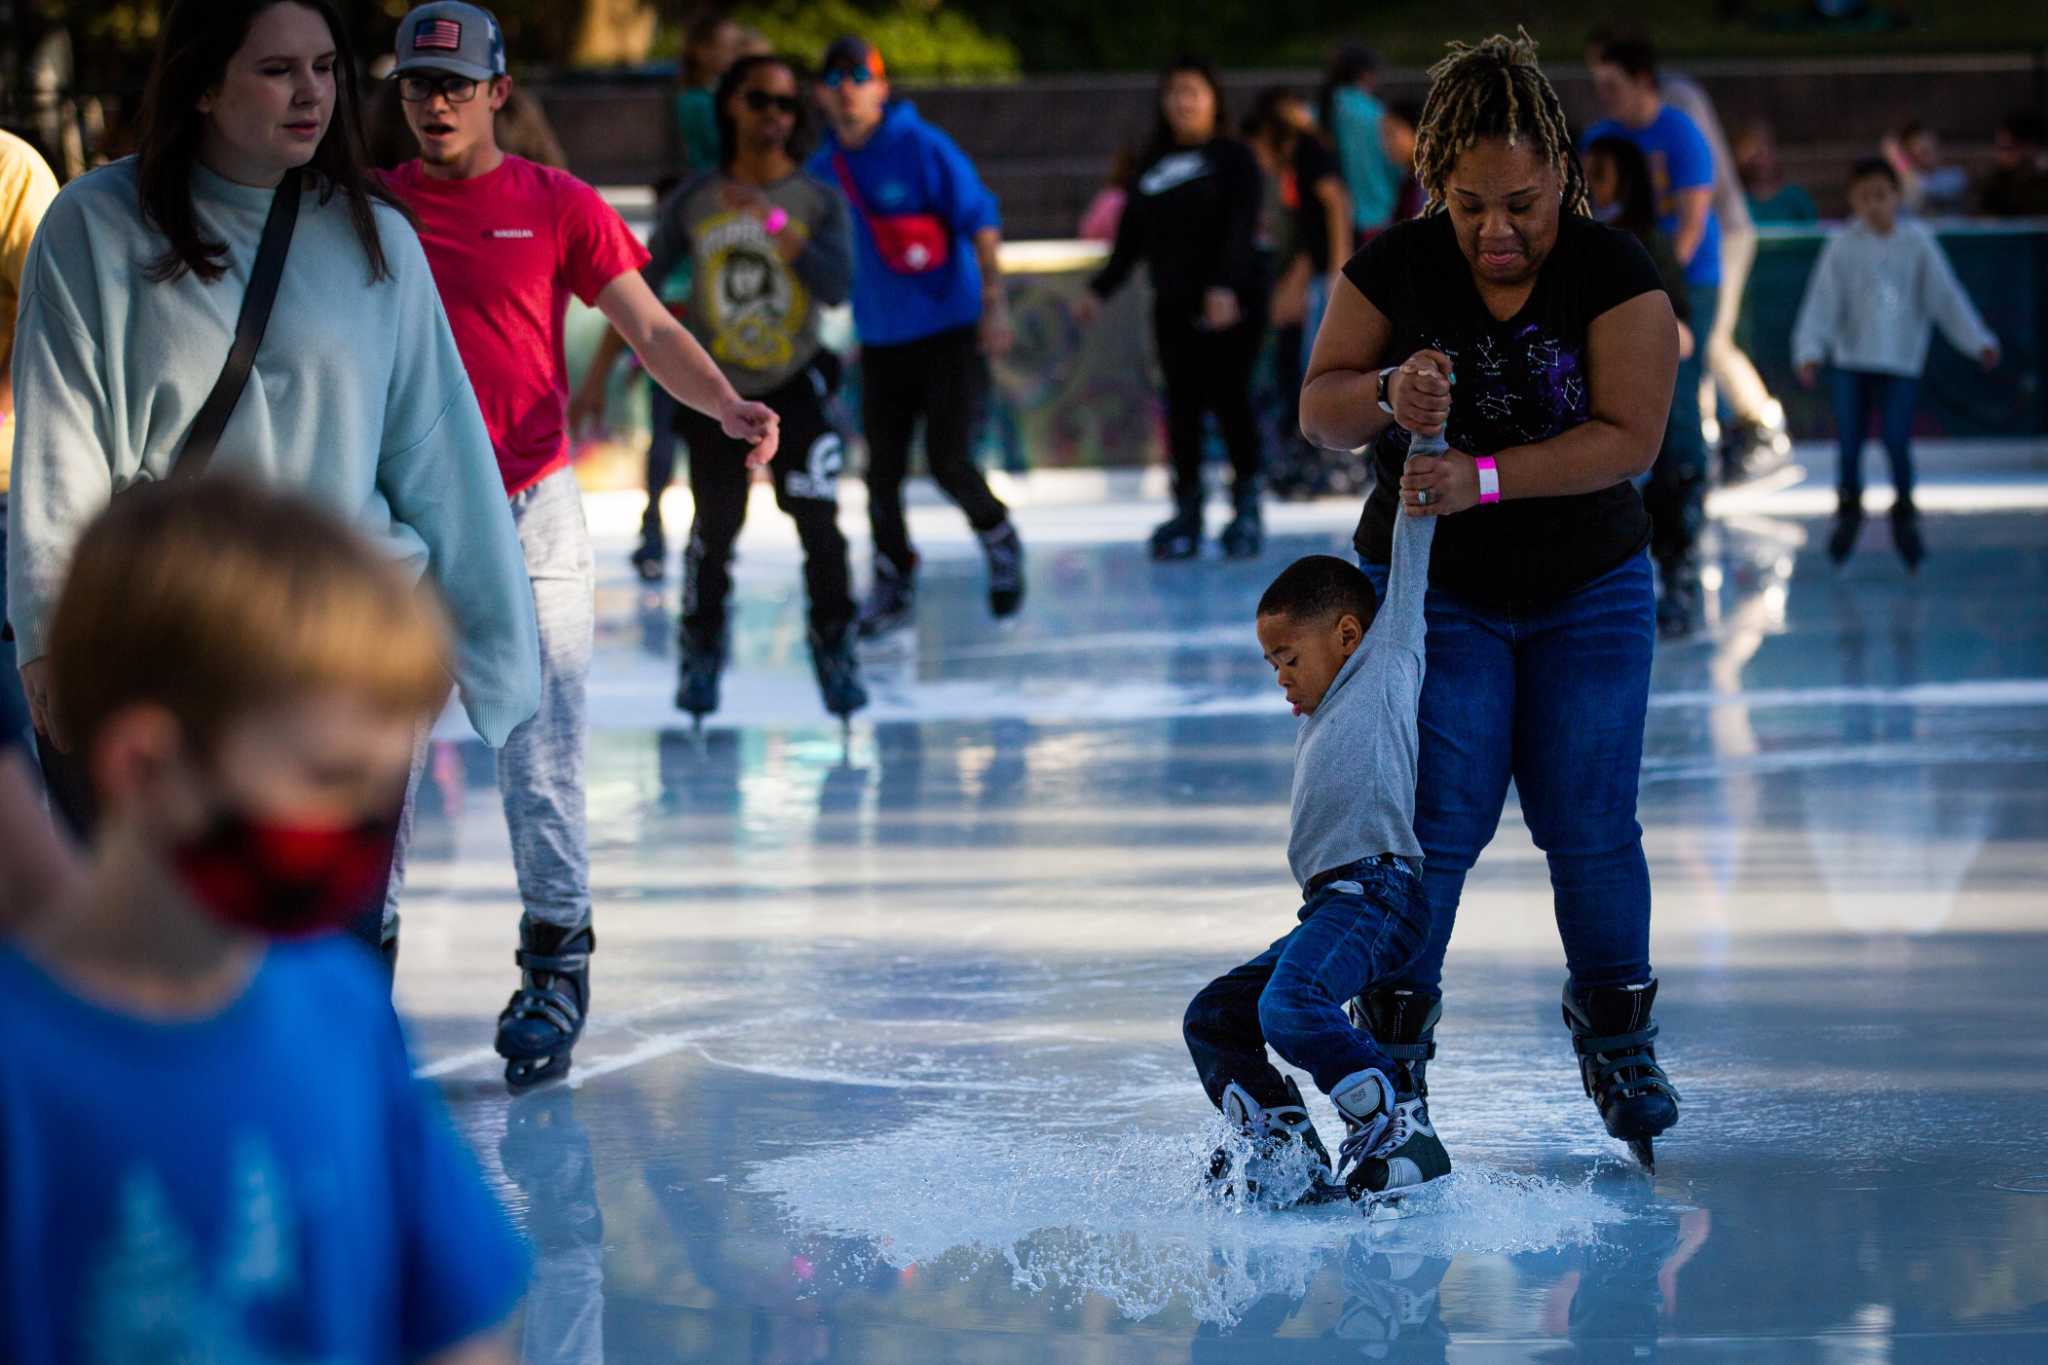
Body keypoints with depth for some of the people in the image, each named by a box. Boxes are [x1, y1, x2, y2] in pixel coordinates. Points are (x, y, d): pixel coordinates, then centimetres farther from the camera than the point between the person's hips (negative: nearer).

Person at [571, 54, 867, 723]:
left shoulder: (820, 202, -6)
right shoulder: (693, 202, -3)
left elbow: (836, 285, -21)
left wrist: (773, 221, -29)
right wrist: (598, 374, 3)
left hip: (794, 388, -1)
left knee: (818, 521, -13)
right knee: (714, 528, 6)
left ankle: (834, 650, 1)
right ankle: (702, 651, 26)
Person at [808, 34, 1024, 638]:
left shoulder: (924, 148, -9)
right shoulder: (823, 171, 6)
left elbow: (980, 221, -11)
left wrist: (993, 300, -18)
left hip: (951, 331, -5)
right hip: (880, 340, 5)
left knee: (948, 461, -12)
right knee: (882, 471, 2)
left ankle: (998, 538, 18)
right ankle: (892, 587, 18)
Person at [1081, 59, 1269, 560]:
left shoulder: (1233, 157, -1)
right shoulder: (1153, 165, 15)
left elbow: (1241, 226, -13)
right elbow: (1131, 236, 19)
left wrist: (1225, 285, -25)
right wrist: (1102, 288, 14)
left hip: (1231, 304, -5)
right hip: (1173, 307, 5)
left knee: (1230, 399, -5)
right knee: (1182, 405, 1)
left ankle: (1247, 507, 6)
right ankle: (1186, 513, 5)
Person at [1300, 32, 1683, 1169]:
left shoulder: (1614, 274, -13)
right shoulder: (1395, 267, -8)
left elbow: (1628, 436, -20)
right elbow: (1319, 408, -7)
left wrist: (1484, 477, -31)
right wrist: (1386, 395, -29)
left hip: (1587, 592, 0)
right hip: (1433, 591, 0)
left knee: (1590, 822, 0)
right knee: (1436, 818, -9)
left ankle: (1614, 1026, 20)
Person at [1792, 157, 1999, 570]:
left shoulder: (1917, 243, -1)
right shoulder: (1843, 246, -3)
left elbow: (1945, 296, 1)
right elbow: (1822, 302, -6)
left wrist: (1978, 342, -5)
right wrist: (1810, 351, -17)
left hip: (1901, 361, -1)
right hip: (1851, 361, 1)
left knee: (1897, 442, -7)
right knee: (1849, 440, 2)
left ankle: (1904, 519, 14)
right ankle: (1848, 511, 25)